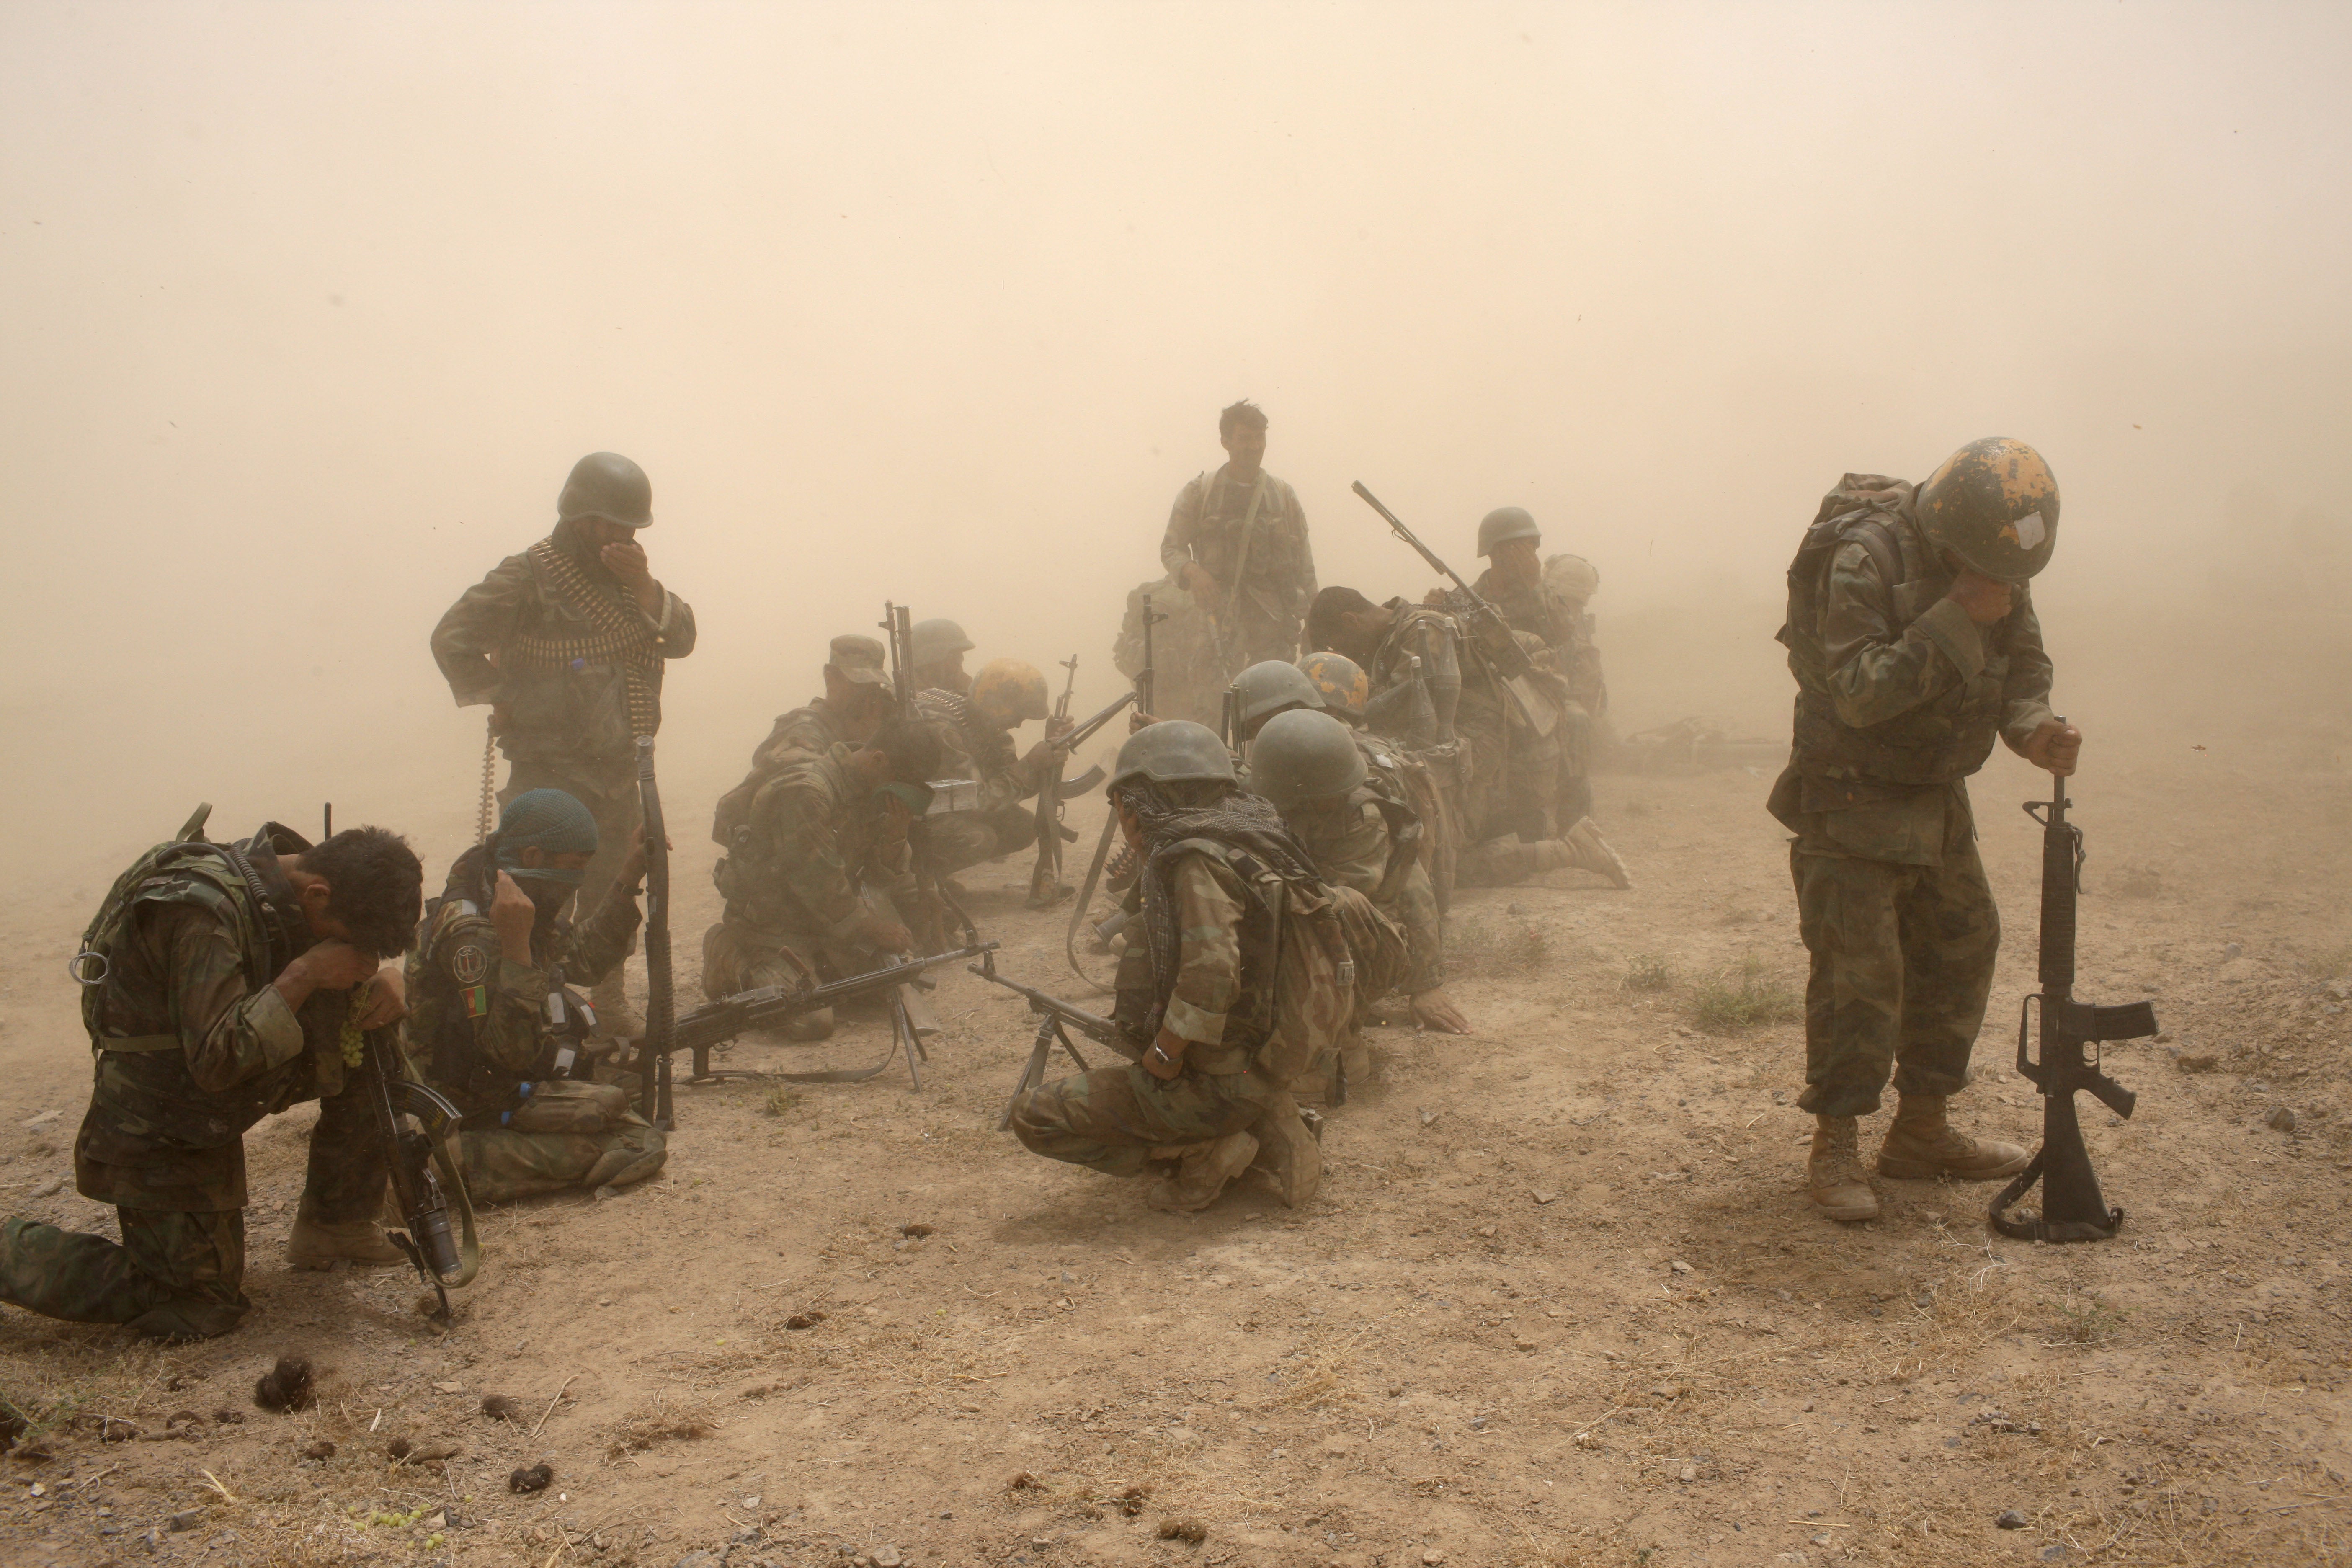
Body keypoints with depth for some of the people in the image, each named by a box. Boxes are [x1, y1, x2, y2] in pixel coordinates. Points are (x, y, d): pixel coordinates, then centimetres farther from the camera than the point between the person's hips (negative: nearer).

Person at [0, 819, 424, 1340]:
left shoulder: (297, 872, -9)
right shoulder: (206, 913, -33)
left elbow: (362, 951, 5)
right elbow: (218, 1062, -33)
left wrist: (380, 978, -18)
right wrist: (304, 976, -33)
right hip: (161, 1131, -8)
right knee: (196, 1301, -3)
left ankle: (336, 1226, 8)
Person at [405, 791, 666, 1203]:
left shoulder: (532, 906, 3)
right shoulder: (472, 931, -26)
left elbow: (585, 961, 20)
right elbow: (510, 1052, -31)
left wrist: (628, 881, 12)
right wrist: (515, 943, -39)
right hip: (479, 1104, -10)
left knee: (644, 1141, 7)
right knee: (635, 1147, -18)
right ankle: (464, 1162, -18)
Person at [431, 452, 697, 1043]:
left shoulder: (626, 576, 12)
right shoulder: (528, 577, -9)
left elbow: (680, 639, 1)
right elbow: (453, 640, -15)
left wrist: (644, 587, -13)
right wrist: (501, 698, -9)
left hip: (618, 769, 7)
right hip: (550, 769, -6)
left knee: (613, 887, 14)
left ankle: (610, 1000, 27)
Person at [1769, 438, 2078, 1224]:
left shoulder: (1993, 562, 1)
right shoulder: (1865, 557, -22)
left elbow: (2024, 665, 8)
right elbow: (1859, 692, -28)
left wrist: (2033, 729, -13)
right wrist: (1956, 621, -31)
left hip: (1936, 798, 8)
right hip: (1853, 798, -8)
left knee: (1962, 949, 12)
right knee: (1859, 971, -9)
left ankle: (1922, 1130, 25)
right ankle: (1834, 1149, 3)